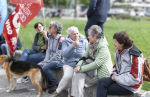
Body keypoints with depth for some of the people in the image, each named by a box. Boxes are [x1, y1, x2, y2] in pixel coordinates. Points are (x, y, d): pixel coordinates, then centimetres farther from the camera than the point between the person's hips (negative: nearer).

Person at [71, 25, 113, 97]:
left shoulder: (103, 48, -19)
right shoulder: (91, 45, 8)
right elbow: (84, 57, 6)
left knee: (80, 76, -20)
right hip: (93, 70, 7)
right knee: (77, 74, -17)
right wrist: (79, 65, -14)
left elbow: (97, 64, -25)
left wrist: (82, 69, -22)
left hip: (101, 74, -7)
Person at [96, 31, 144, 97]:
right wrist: (114, 74, -2)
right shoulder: (119, 51, 4)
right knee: (102, 81, -15)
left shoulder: (134, 56, -21)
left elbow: (135, 78, -23)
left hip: (130, 87, -7)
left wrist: (117, 78, -18)